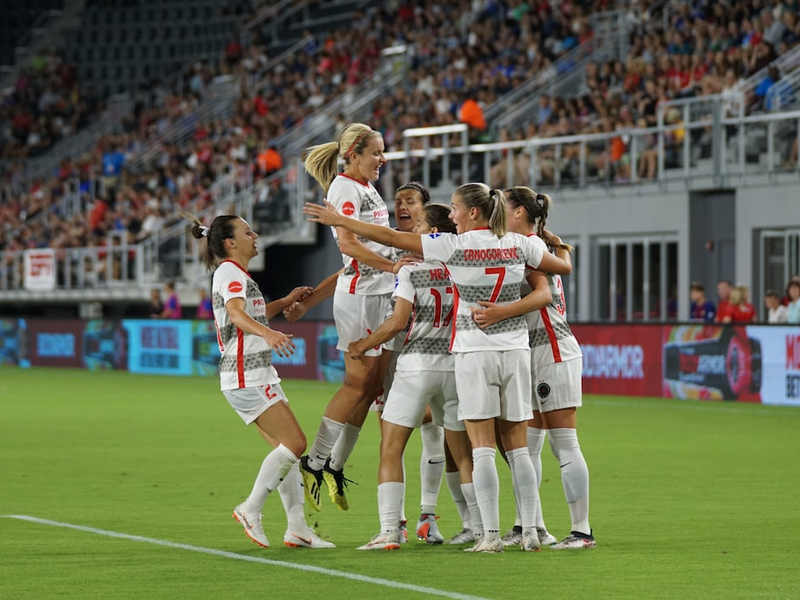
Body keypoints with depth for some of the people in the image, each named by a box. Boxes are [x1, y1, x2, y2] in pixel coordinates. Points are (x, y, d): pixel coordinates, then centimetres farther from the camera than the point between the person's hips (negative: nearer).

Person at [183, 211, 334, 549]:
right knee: (294, 443, -13)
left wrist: (287, 301, 30)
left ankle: (297, 528, 7)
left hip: (259, 376, 11)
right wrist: (268, 333, -47)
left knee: (285, 447, 8)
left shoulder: (235, 274, 20)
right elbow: (236, 314, -30)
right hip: (246, 378, -11)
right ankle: (251, 510, -7)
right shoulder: (230, 271, -11)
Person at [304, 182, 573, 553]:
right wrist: (560, 244, 38)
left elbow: (392, 238, -7)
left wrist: (338, 220, 1)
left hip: (474, 352, -4)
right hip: (515, 351, 4)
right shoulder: (520, 244, 2)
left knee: (482, 449, -3)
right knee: (518, 449, 8)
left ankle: (490, 534, -7)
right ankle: (530, 532, 5)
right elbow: (564, 267, 15)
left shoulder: (454, 246, -8)